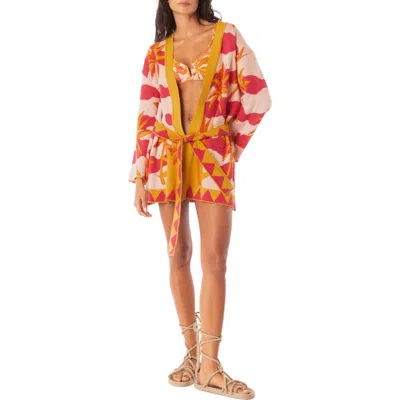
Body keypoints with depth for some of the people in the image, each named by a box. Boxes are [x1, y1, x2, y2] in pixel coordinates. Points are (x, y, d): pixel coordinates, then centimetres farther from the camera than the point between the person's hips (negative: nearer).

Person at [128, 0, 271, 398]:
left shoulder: (227, 35, 4)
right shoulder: (156, 53, 9)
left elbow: (257, 96, 4)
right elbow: (147, 118, 7)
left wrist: (234, 145, 9)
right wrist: (139, 179, 2)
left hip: (213, 158, -2)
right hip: (167, 158, 2)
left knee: (215, 258, -8)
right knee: (178, 255, 3)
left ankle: (210, 366, -4)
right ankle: (192, 351, 14)